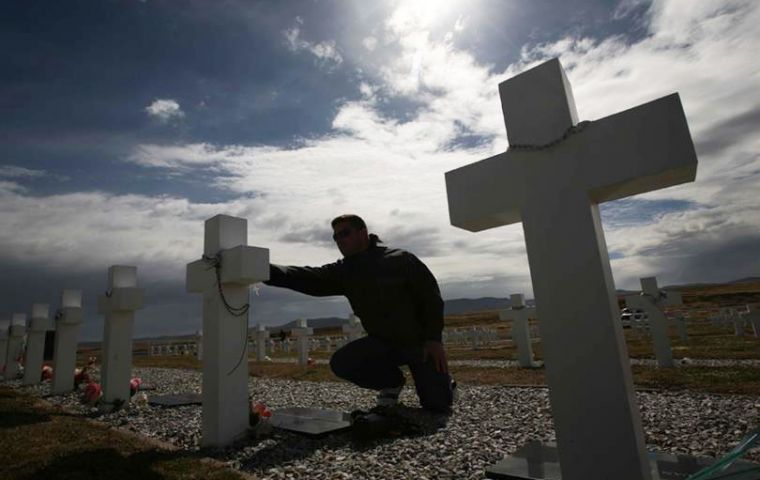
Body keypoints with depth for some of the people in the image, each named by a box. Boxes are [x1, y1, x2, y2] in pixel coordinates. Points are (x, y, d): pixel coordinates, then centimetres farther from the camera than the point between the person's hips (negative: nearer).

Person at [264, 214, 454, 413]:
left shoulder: (401, 260, -14)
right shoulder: (343, 272, -3)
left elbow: (431, 297, -11)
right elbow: (305, 278, -16)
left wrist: (434, 339, -18)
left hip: (420, 342, -4)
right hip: (383, 343, 4)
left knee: (437, 404, -10)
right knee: (341, 363, -17)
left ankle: (441, 381, 29)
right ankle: (392, 382, 10)